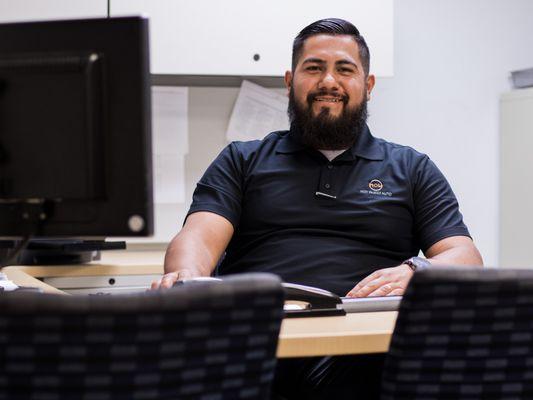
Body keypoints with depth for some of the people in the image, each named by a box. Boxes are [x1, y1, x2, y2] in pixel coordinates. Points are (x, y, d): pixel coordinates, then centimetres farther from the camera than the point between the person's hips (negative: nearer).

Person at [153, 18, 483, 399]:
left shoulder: (412, 170, 22)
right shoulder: (242, 161, 22)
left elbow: (466, 258, 11)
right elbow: (200, 236, 6)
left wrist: (414, 272, -14)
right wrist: (186, 277, -20)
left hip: (361, 352, 1)